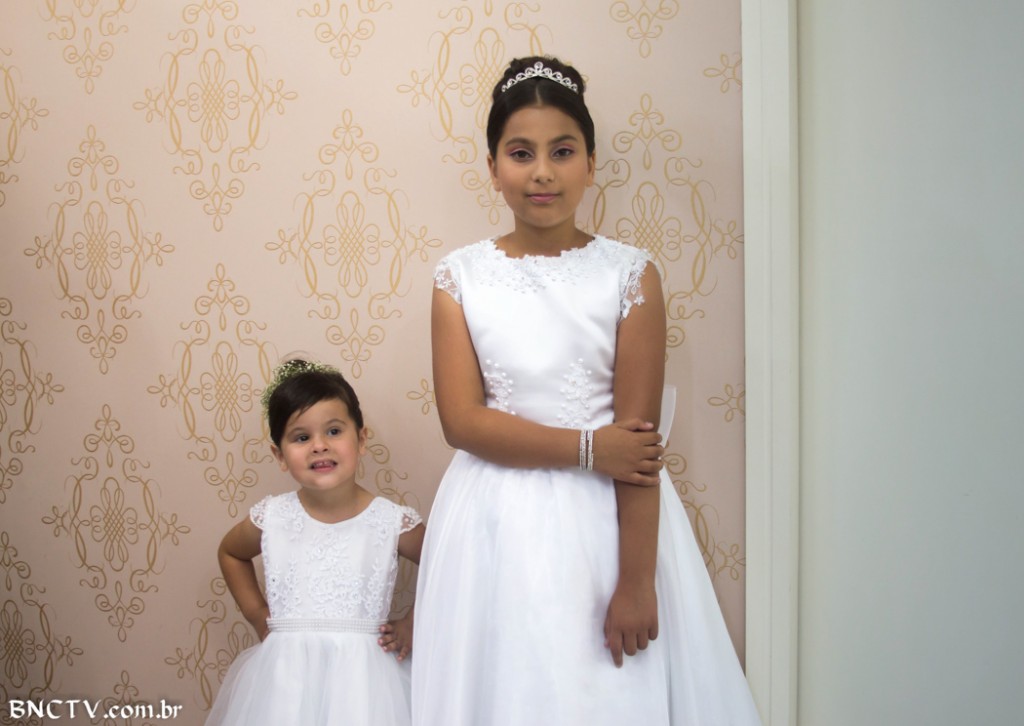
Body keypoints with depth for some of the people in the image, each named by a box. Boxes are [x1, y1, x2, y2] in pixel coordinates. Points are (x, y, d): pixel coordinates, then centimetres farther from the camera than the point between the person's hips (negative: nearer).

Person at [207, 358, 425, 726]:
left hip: (363, 678, -1)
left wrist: (411, 625, 3)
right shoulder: (271, 518, 0)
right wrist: (256, 614, 13)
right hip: (286, 678, 2)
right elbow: (230, 553, 22)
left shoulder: (393, 521, -6)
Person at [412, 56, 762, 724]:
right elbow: (463, 421, -6)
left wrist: (636, 582, -13)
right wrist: (588, 448, -14)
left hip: (608, 520, -1)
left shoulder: (630, 274, -5)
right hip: (497, 525, 2)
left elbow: (639, 437, -10)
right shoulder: (461, 276, 1)